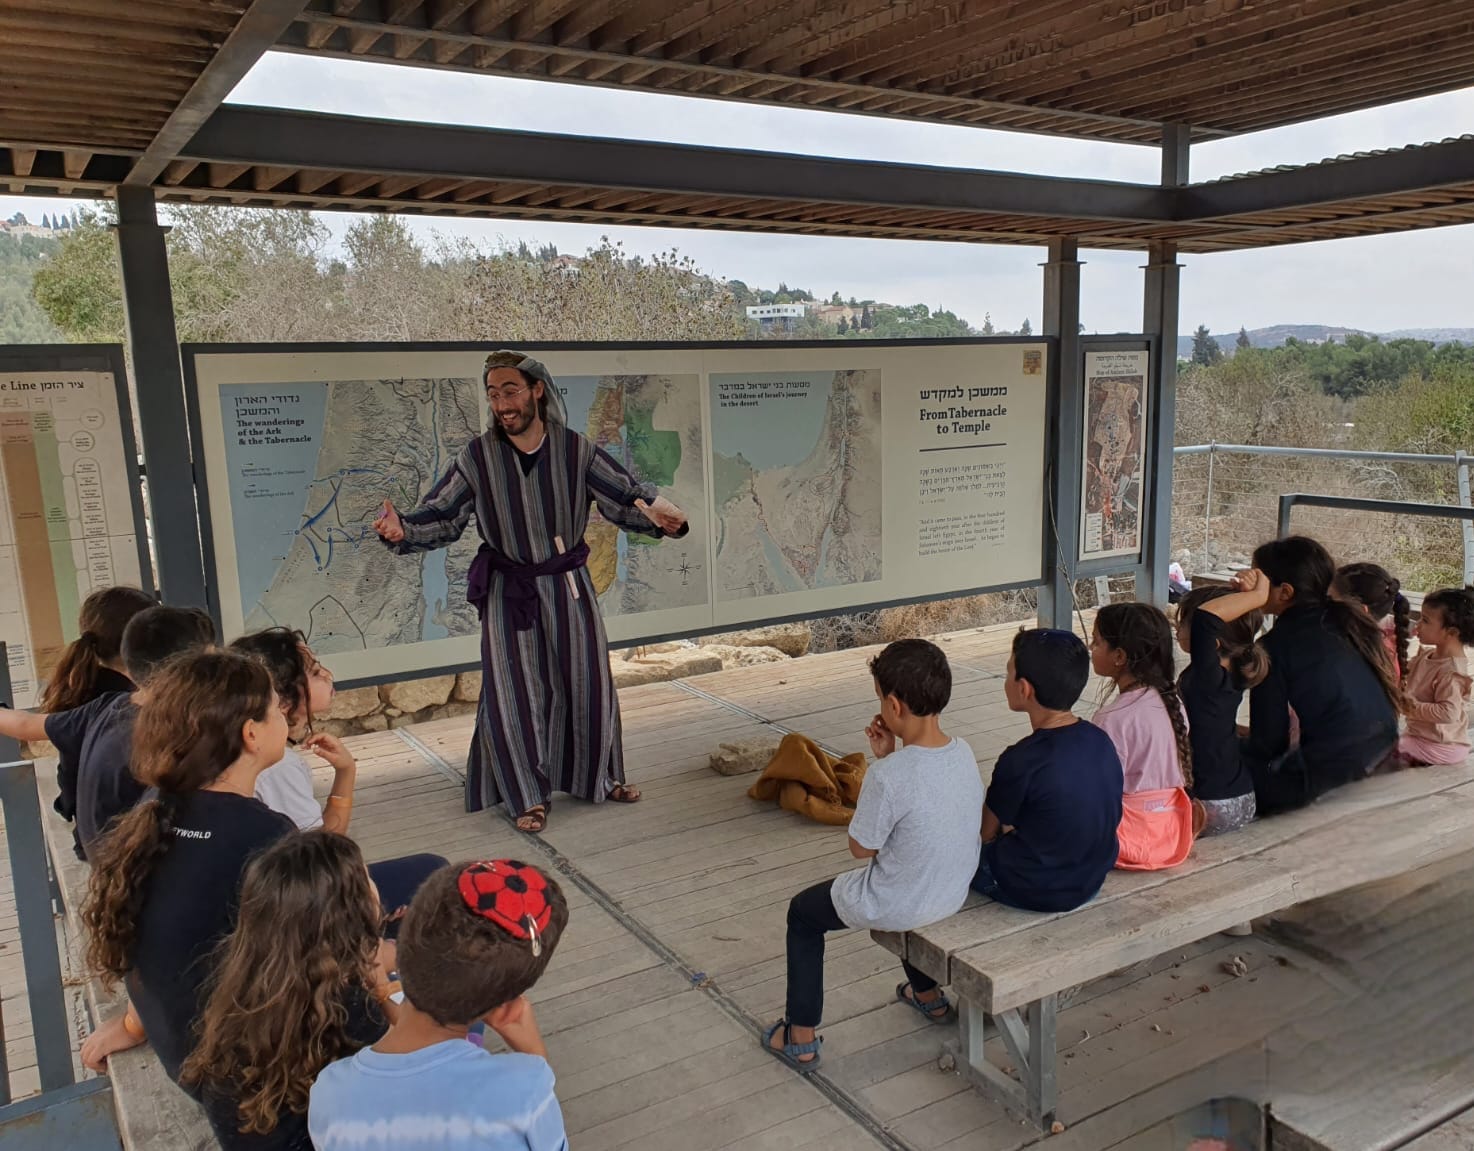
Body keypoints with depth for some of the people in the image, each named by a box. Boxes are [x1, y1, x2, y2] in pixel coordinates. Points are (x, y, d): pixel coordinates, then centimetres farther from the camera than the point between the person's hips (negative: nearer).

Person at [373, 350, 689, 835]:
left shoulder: (576, 449, -7)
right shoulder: (476, 457, -6)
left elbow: (625, 496, -5)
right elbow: (442, 517, -3)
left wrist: (658, 515, -26)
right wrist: (402, 531, -23)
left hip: (569, 586, 1)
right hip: (509, 592, -1)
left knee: (587, 684, 8)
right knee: (513, 692, -1)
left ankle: (599, 777, 30)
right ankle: (529, 796, 17)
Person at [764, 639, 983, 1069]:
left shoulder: (888, 776, -32)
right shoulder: (963, 753, -10)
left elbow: (861, 848, -16)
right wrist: (889, 758, -4)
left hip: (898, 907, -7)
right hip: (953, 893, 7)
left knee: (803, 912, 18)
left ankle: (801, 1037, 26)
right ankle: (927, 995, 53)